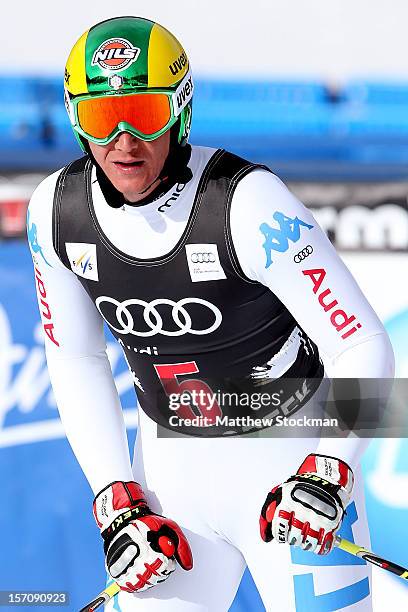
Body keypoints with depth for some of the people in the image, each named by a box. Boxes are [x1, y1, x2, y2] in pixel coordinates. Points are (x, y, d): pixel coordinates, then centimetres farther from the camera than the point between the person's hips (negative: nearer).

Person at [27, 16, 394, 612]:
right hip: (171, 463, 4)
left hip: (291, 454, -4)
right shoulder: (57, 211, -9)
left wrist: (329, 472, -33)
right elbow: (76, 361, 4)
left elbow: (364, 346, -21)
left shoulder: (248, 201, -24)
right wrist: (118, 503, -3)